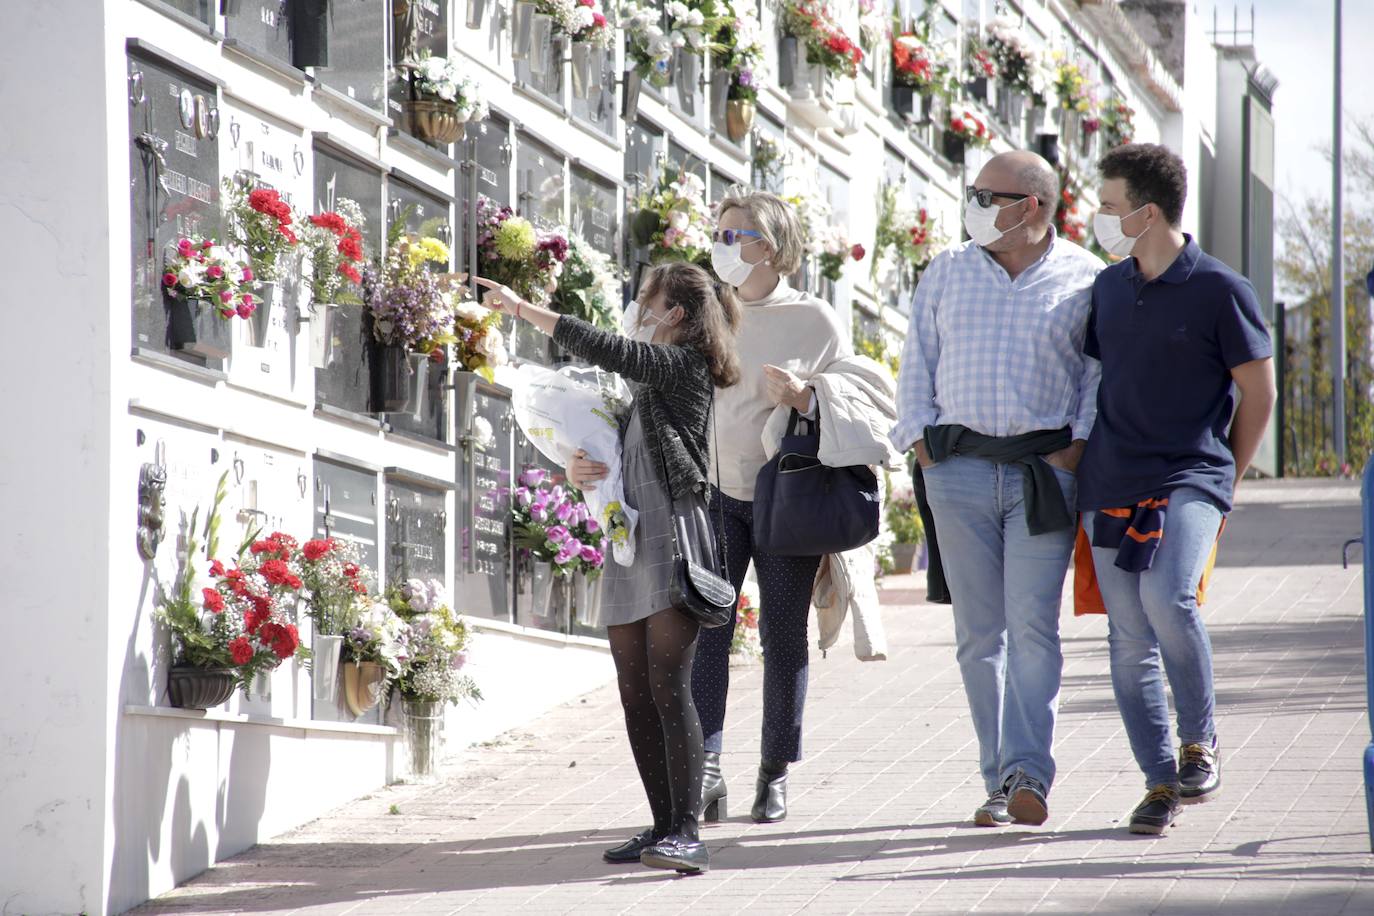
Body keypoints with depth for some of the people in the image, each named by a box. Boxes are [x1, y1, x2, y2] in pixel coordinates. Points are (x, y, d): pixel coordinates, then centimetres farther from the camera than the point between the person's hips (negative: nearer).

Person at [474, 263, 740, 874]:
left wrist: (522, 309, -12)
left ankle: (687, 833, -20)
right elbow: (612, 457, 25)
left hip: (673, 545, -9)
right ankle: (664, 828, 9)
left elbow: (605, 349, -16)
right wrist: (579, 471, 1)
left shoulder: (684, 364, -3)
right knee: (636, 696, 5)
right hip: (628, 548, 9)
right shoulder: (644, 384, 23)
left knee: (668, 687, -15)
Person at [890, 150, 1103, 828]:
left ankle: (1028, 772, -14)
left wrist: (1079, 444, -7)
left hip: (1044, 467, -3)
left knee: (1032, 627, -11)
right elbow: (918, 362, 14)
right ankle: (1000, 782, 8)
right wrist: (919, 441, 4)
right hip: (959, 468, 3)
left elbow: (1102, 369, 3)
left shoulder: (1085, 280, 3)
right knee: (979, 633, 3)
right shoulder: (947, 272, 12)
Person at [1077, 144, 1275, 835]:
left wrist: (1223, 480, 4)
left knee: (1167, 599, -26)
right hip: (1110, 485, 5)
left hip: (1188, 478, -5)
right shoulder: (1107, 287, 12)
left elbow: (1258, 391, 2)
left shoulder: (1219, 291, -4)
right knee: (1129, 637, 1)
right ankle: (1160, 782, 9)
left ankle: (1200, 741, -5)